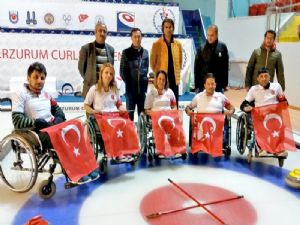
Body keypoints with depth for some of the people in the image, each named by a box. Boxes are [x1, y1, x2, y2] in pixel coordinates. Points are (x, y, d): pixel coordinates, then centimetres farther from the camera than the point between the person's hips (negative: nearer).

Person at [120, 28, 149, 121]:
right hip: (131, 88, -2)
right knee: (130, 114, 3)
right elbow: (122, 71, 1)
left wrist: (145, 81, 3)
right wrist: (128, 83, -2)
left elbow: (146, 69, 13)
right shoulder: (126, 52, 1)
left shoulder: (145, 52, 9)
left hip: (143, 88, 3)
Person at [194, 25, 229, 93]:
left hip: (219, 85, 1)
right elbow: (197, 68, 0)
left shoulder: (222, 47, -1)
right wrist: (197, 86, -2)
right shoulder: (201, 48, -3)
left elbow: (226, 66, 3)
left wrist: (225, 84, 2)